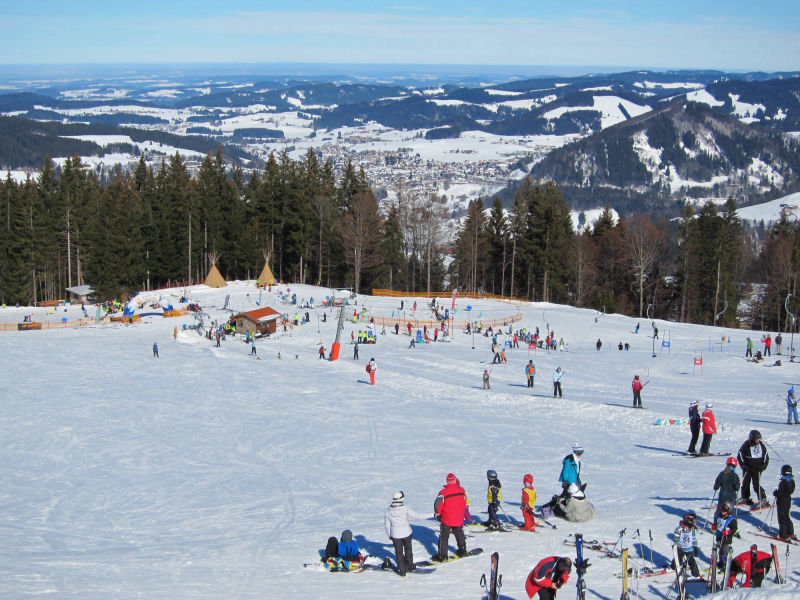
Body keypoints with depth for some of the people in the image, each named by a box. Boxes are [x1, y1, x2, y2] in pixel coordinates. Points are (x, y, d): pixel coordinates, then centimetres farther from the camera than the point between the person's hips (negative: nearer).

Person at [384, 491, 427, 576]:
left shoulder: (388, 511, -10)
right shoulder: (405, 509, -18)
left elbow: (387, 524, -1)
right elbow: (415, 515, -9)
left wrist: (389, 535, 13)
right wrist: (425, 516, 6)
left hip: (395, 535, 1)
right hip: (406, 533, -1)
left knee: (398, 552, 11)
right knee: (408, 549, 23)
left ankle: (401, 570, 14)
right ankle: (409, 565, 35)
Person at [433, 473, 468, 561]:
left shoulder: (443, 492, -19)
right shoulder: (462, 490, -6)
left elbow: (437, 505, -14)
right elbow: (465, 504, 7)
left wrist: (437, 513, 6)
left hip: (446, 519, -4)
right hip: (459, 519, 4)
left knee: (443, 537, 7)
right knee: (459, 535, 24)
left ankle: (442, 556, 7)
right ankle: (462, 551, 35)